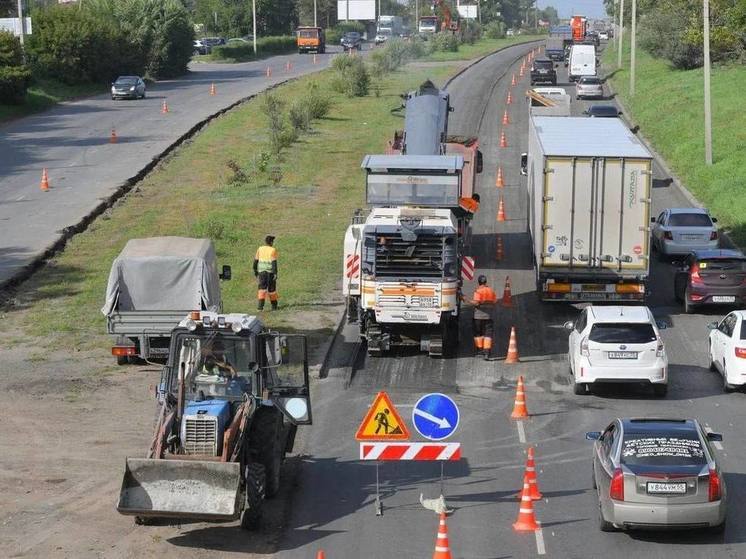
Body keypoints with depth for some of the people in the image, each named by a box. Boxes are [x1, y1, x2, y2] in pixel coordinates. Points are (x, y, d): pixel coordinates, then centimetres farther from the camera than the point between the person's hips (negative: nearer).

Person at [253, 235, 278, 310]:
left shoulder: (260, 249, 4)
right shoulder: (273, 250, -8)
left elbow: (256, 261, 7)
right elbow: (274, 262, -15)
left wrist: (255, 271, 16)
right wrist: (275, 273, -16)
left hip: (261, 271, 2)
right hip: (270, 272, -2)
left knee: (262, 288, -1)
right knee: (272, 288, 11)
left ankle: (260, 305, -19)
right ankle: (274, 305, 24)